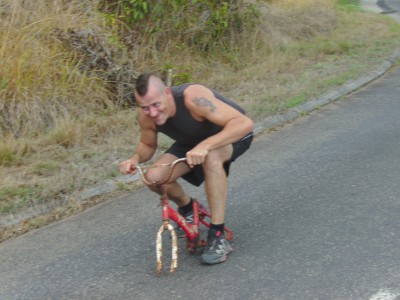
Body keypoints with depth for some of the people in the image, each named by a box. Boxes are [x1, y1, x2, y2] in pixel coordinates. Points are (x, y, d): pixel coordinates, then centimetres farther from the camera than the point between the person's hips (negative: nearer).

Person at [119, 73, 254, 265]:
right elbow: (147, 145, 3)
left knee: (210, 157, -40)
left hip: (233, 134, -5)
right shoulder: (147, 116, -20)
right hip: (193, 142, 6)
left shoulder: (193, 97, -38)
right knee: (154, 178, -17)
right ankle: (188, 209, 18)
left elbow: (244, 123, -45)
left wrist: (205, 145, -56)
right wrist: (135, 159, -21)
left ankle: (217, 236, -29)